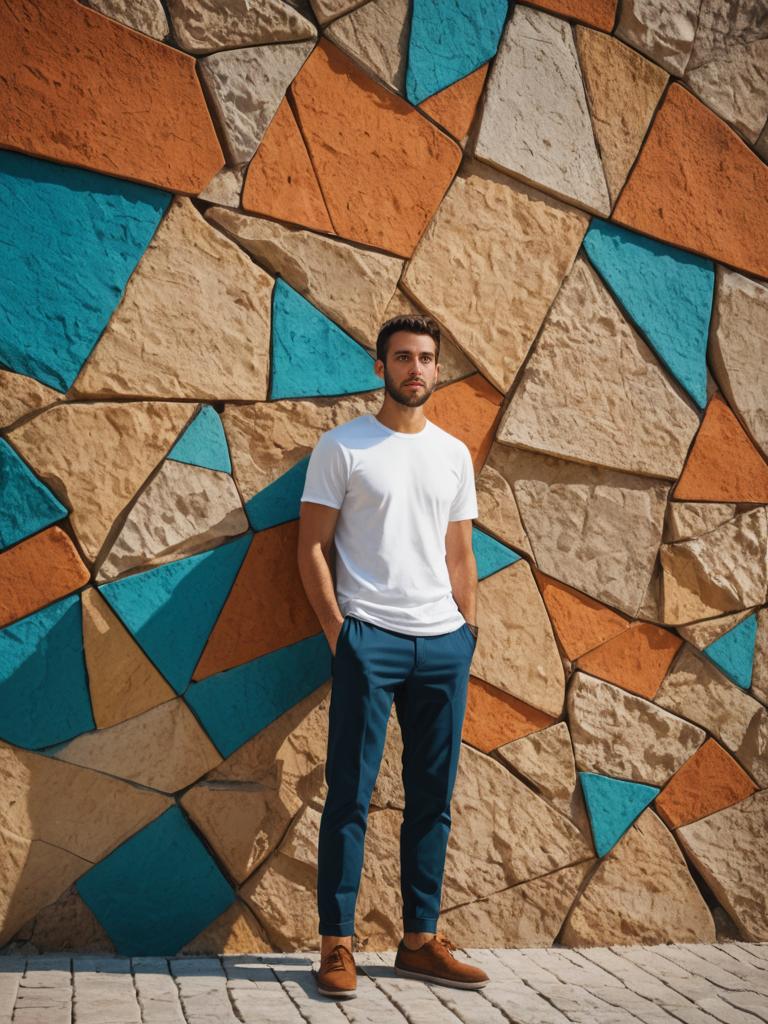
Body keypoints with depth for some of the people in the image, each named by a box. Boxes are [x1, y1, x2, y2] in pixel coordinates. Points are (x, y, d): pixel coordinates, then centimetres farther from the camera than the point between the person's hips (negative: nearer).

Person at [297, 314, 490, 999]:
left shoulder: (454, 454, 13)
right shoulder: (342, 447, 0)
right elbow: (313, 548, -2)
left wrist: (468, 632, 9)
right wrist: (338, 634, -8)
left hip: (445, 644, 5)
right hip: (369, 638, -4)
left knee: (433, 798, 8)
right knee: (351, 796, -2)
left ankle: (421, 941, 18)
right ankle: (337, 944, 6)